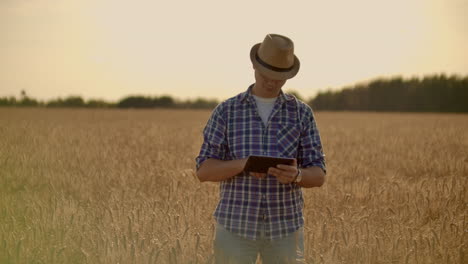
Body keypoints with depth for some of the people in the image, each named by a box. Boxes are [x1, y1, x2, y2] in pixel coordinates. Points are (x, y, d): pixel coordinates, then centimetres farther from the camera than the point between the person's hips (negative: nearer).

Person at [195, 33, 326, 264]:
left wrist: (296, 175, -24)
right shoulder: (226, 112, 1)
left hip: (285, 229, 1)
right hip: (236, 227, -1)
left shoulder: (302, 114, 4)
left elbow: (318, 176, 1)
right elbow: (204, 171, -3)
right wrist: (243, 164, -24)